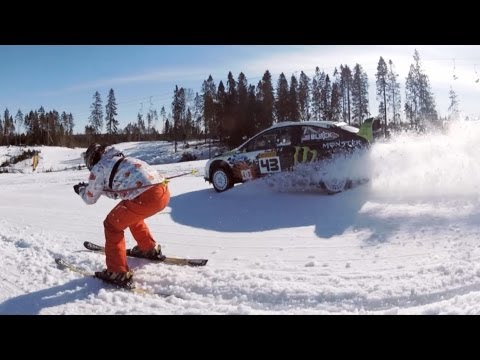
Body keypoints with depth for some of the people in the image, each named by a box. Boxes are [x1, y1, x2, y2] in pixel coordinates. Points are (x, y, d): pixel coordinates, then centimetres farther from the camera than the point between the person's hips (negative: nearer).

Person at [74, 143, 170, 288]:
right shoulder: (121, 161, 30)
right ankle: (150, 249, 46)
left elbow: (90, 199, 19)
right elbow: (116, 191, 39)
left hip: (147, 197, -8)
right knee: (131, 215, 33)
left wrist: (81, 190, 40)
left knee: (112, 225, 11)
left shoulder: (98, 168, 8)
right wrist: (89, 187, 43)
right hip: (164, 192, 8)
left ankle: (118, 273, 9)